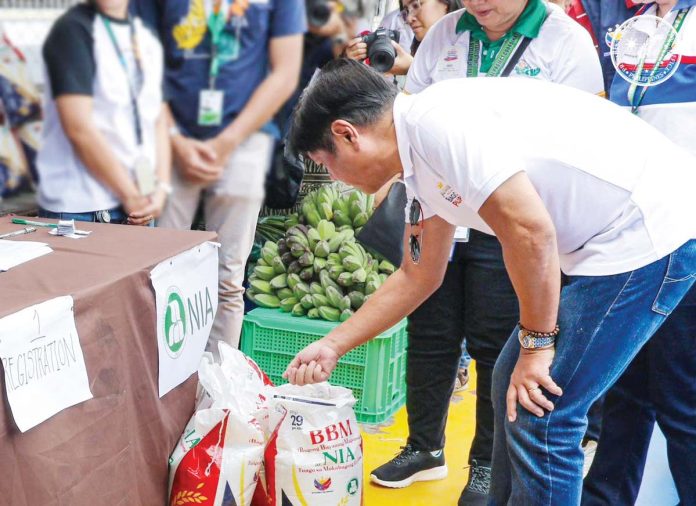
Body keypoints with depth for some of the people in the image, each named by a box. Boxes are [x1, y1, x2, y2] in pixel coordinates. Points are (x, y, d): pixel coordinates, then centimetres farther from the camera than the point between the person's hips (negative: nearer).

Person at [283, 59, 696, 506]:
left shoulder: (436, 118, -19)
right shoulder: (423, 165, 12)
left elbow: (530, 231, -24)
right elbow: (417, 276, 22)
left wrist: (536, 343, -13)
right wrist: (332, 346, 24)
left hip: (652, 228, -10)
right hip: (603, 240, 10)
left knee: (539, 412, -7)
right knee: (513, 387, 16)